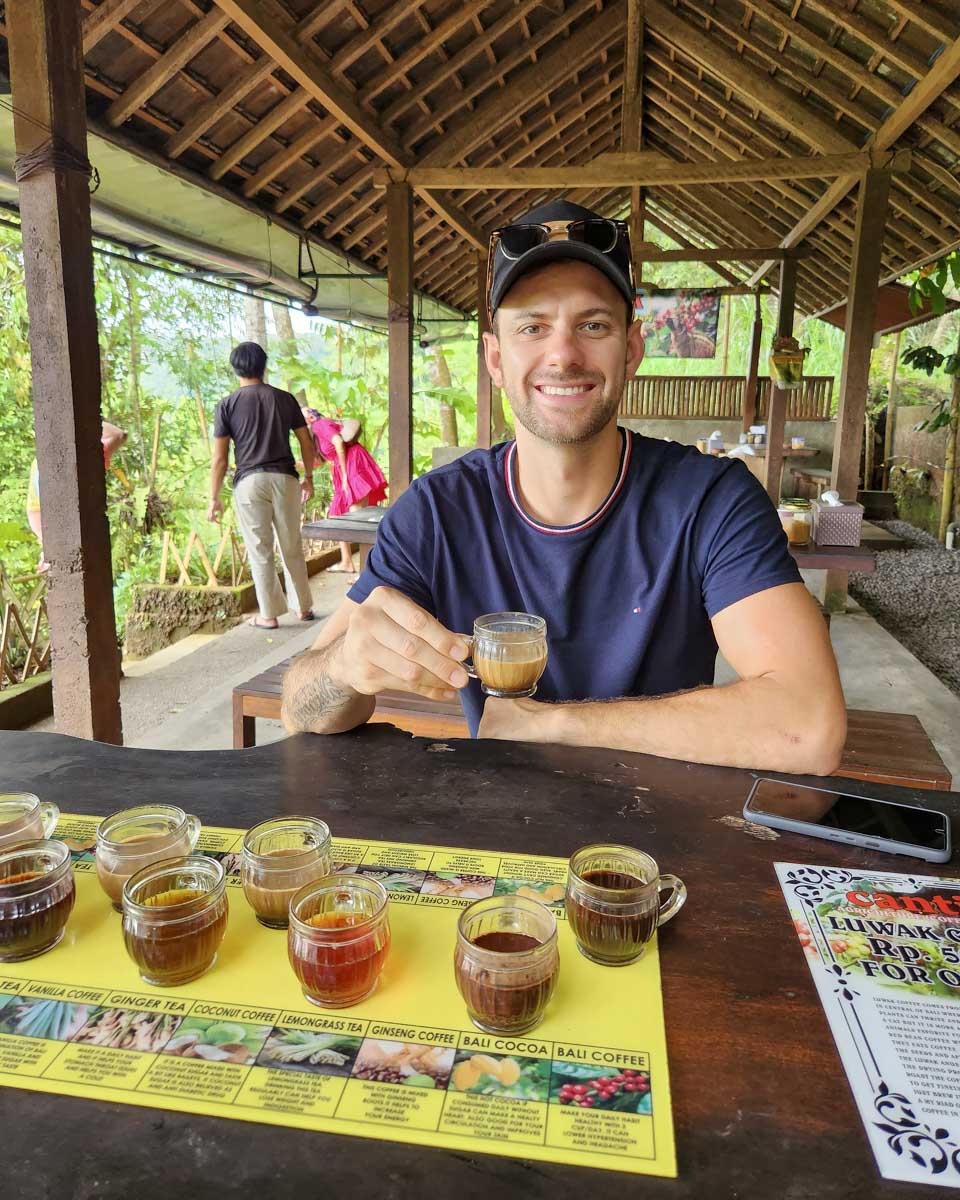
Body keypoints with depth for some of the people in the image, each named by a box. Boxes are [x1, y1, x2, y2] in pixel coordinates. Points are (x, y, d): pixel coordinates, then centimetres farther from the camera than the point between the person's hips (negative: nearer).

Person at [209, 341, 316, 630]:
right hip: (285, 478, 2)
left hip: (249, 481, -2)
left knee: (260, 551, 5)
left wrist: (214, 497, 3)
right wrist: (308, 478, 19)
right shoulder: (285, 398, 6)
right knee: (292, 548, 12)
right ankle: (303, 607, 20)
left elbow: (219, 458, -3)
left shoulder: (227, 405, 0)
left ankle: (268, 615, 10)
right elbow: (307, 442, 8)